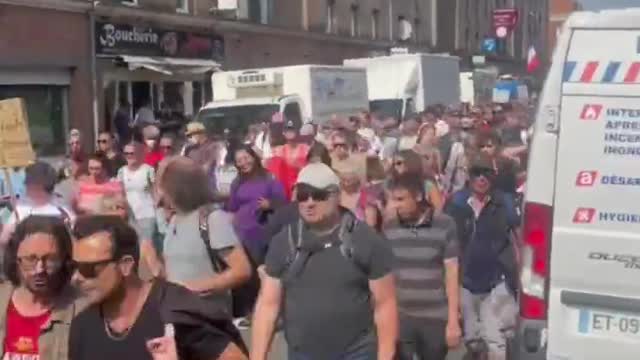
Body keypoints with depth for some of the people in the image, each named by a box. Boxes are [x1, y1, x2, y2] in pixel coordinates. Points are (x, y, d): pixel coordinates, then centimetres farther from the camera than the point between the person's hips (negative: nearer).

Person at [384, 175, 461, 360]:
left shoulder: (445, 225, -6)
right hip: (400, 317, 1)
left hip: (436, 318, -1)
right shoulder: (389, 229, 0)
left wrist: (453, 320, -7)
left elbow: (452, 273, -5)